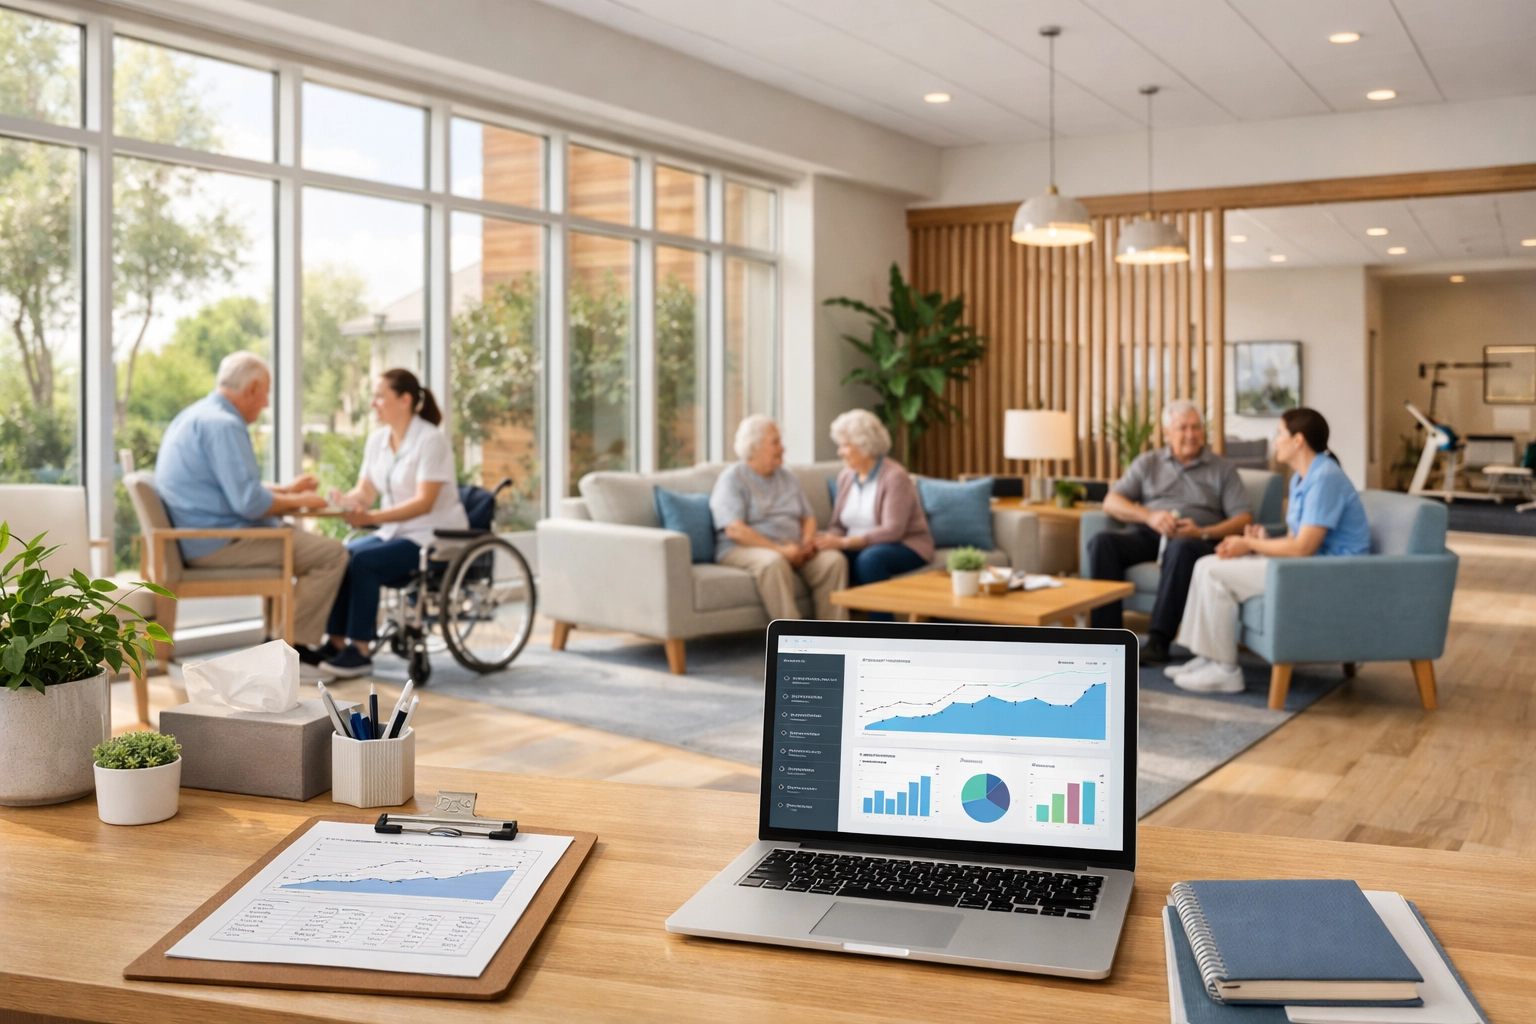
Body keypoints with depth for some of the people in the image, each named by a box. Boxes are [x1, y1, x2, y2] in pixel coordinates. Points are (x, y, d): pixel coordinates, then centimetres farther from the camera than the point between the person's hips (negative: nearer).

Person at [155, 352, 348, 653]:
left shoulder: (194, 416, 15)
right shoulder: (224, 425, -18)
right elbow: (250, 502, -25)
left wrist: (285, 489, 19)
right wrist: (297, 501, -8)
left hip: (193, 540, 11)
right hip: (220, 544, -11)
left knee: (287, 533, 32)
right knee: (332, 554, -12)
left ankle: (277, 633, 28)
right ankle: (293, 642, -3)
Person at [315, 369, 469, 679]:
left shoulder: (430, 440, -14)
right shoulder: (377, 440, 9)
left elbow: (424, 502, -22)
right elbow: (365, 493, 7)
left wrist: (372, 517, -34)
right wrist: (341, 499, -17)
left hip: (434, 540, -7)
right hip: (394, 533, 7)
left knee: (363, 560, -27)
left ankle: (360, 651, -20)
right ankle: (335, 643, -14)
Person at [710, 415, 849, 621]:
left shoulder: (787, 477, 19)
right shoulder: (732, 478, -2)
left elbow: (808, 517, 19)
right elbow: (734, 530, -14)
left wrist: (807, 542, -5)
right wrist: (780, 549, -20)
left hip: (791, 551, 6)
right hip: (742, 550, -6)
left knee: (834, 559, -21)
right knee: (773, 562, -39)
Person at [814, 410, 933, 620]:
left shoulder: (894, 476, -15)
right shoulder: (845, 477, 6)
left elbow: (892, 531, -24)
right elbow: (837, 525, 6)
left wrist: (845, 542, -32)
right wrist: (829, 540, -19)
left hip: (906, 547, -5)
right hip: (860, 548, 5)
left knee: (869, 559, -38)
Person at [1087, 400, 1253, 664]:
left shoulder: (1222, 469, 13)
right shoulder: (1148, 463, 18)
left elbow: (1244, 519, 3)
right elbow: (1111, 502, 7)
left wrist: (1203, 532, -15)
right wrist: (1150, 516, -12)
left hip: (1196, 541, -2)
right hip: (1147, 535, 3)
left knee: (1182, 548, -39)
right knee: (1102, 542, -27)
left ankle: (1158, 640, -39)